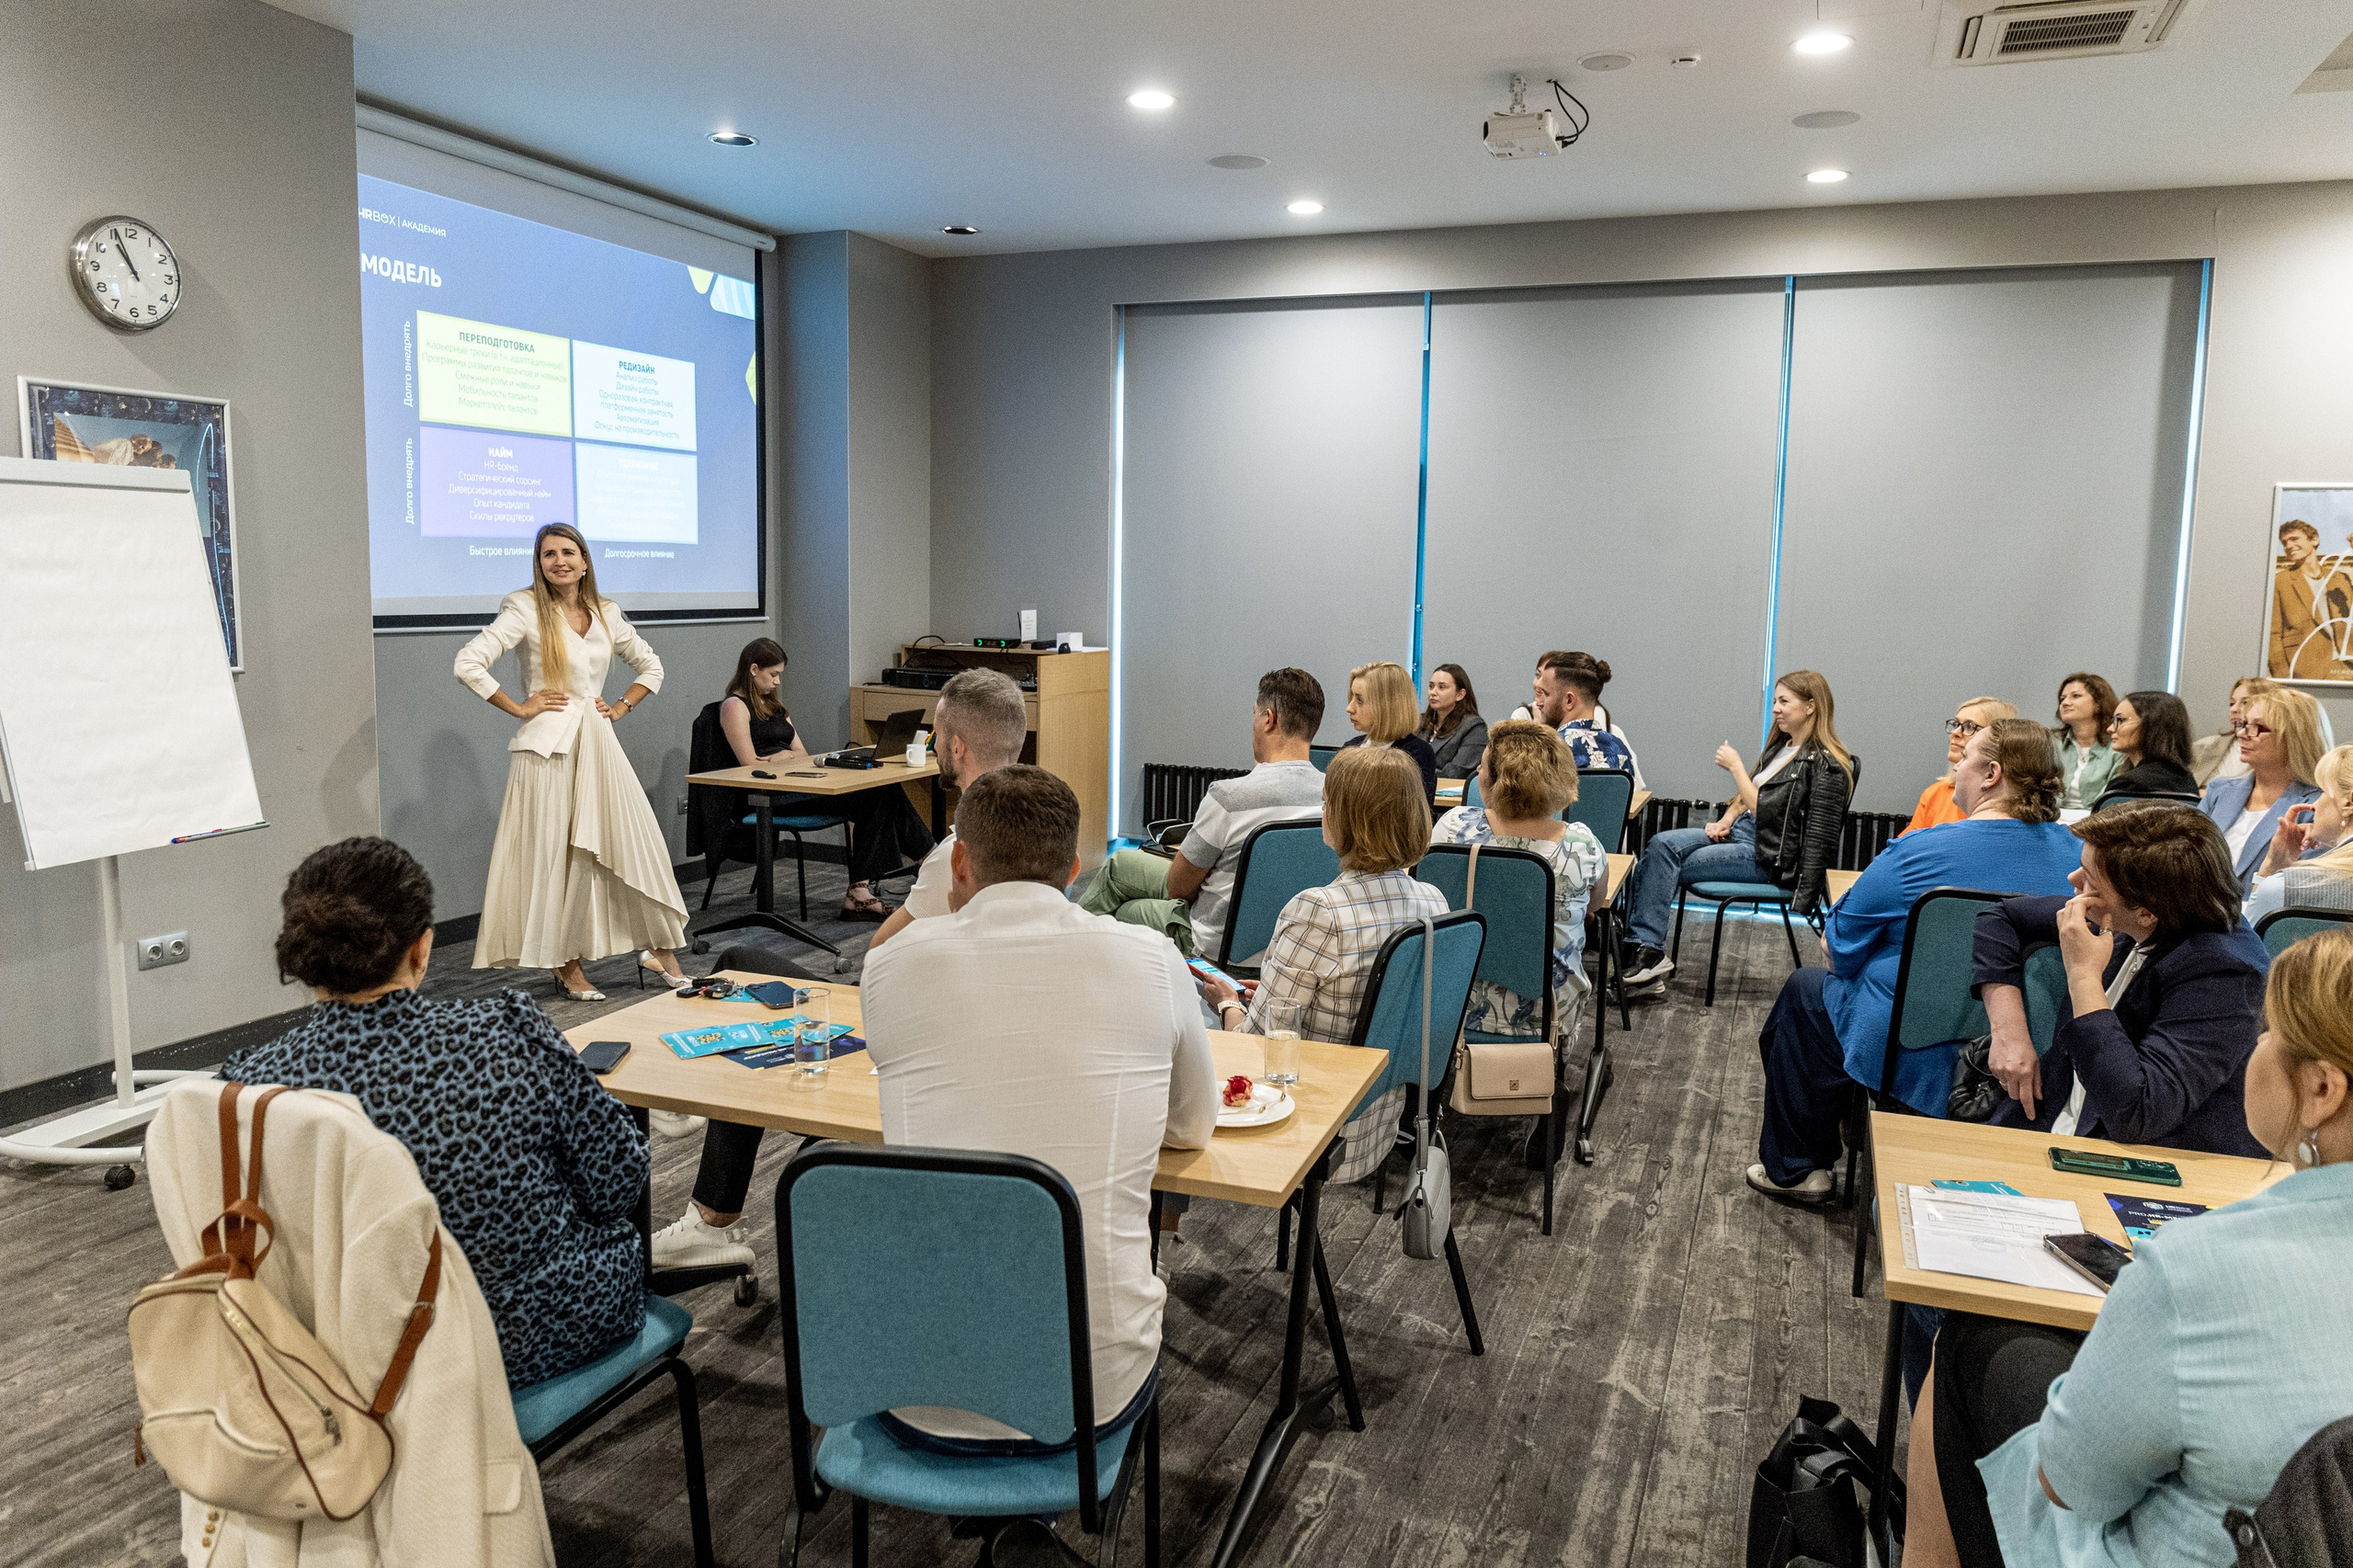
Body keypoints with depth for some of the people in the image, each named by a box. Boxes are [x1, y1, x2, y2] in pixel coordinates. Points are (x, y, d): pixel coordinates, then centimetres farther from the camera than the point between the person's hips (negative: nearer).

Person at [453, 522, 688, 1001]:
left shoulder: (607, 615, 10)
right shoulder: (527, 611, -5)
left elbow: (651, 667, 23)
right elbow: (468, 664, -13)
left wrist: (622, 707, 10)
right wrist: (519, 708, -10)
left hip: (598, 743, 5)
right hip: (549, 745, -5)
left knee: (634, 842, 2)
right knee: (556, 854, 1)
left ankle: (657, 948, 13)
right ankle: (567, 966, 11)